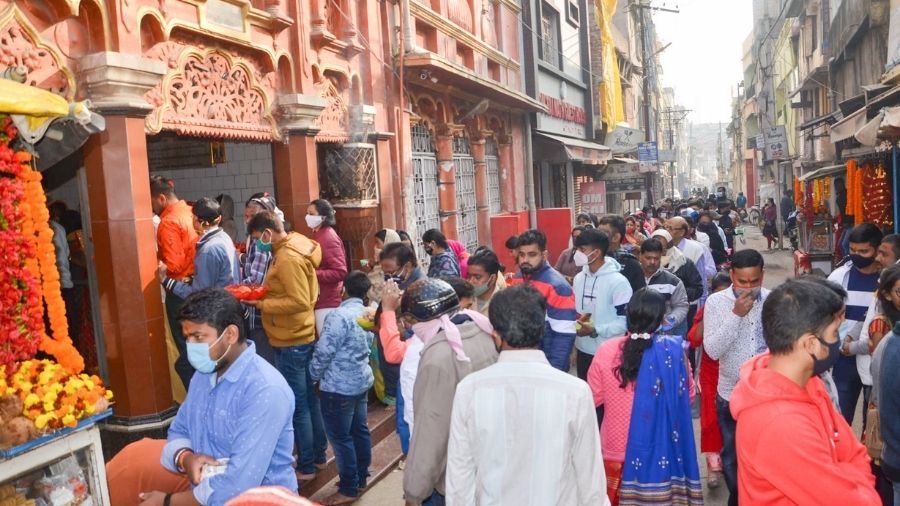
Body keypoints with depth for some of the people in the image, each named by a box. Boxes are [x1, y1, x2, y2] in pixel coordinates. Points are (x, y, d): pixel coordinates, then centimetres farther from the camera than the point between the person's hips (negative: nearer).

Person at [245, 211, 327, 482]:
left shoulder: (287, 258, -21)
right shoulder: (294, 246, 9)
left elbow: (299, 301, -26)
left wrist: (261, 304, -19)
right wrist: (265, 292, 7)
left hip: (291, 341, -10)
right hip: (302, 336, 10)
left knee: (296, 406, 2)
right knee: (309, 399, 18)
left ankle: (306, 466, 14)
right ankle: (318, 453, 30)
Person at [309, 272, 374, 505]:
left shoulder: (339, 315, -20)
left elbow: (323, 352, -19)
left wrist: (314, 375, -3)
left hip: (339, 387, -9)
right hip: (362, 381, 9)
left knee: (340, 436, 2)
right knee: (359, 430, 17)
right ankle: (361, 478, 30)